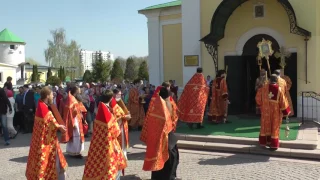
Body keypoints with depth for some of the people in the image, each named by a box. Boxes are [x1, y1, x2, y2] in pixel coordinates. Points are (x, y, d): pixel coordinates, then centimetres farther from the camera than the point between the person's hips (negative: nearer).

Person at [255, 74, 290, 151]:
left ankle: (264, 142, 23)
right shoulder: (279, 90, -15)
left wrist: (261, 104, 20)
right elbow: (283, 102, -10)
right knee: (275, 127, 7)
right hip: (276, 112, -2)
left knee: (266, 125, 15)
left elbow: (258, 98, 1)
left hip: (266, 111, 2)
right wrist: (285, 111, 1)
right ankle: (273, 145, 9)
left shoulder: (264, 88, -9)